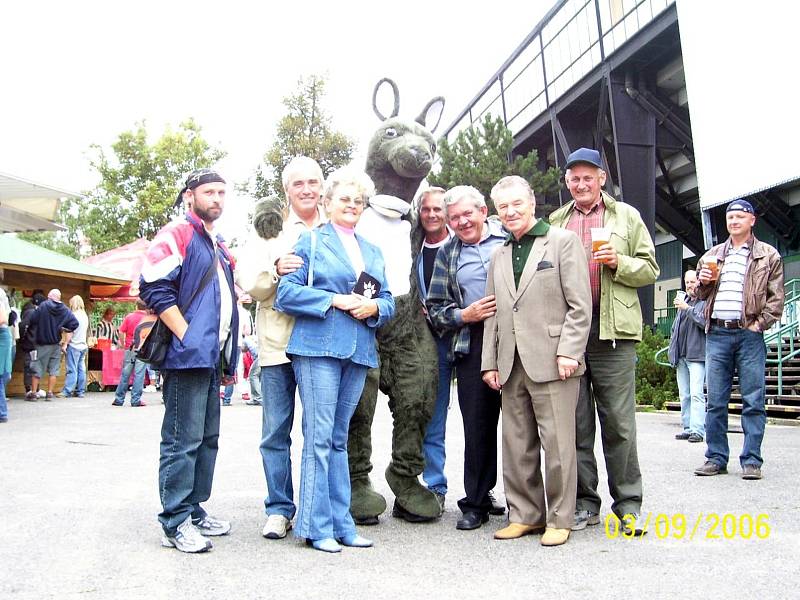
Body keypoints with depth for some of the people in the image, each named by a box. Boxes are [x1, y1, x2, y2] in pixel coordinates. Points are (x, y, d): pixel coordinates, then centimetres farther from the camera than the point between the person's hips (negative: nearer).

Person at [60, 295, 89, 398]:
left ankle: (67, 391, -6)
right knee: (81, 369, 8)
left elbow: (70, 331, -12)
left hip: (74, 345, -7)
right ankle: (81, 391, 10)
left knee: (72, 370, -7)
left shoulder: (74, 315, -11)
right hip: (83, 345, 7)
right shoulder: (85, 316, 11)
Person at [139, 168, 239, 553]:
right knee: (183, 441, -6)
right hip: (187, 355, -9)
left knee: (206, 439, 13)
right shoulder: (177, 235, -4)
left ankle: (194, 510, 23)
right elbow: (154, 288, -16)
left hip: (211, 358, 9)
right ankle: (176, 522, 2)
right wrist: (187, 337, -18)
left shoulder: (219, 247, 22)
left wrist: (228, 354, 17)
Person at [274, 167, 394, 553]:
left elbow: (388, 300, 18)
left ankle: (341, 523, 16)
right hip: (318, 347, -5)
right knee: (319, 437, -6)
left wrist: (374, 307, -5)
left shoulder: (373, 251, 22)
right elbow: (286, 293, -4)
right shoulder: (311, 241, 5)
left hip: (359, 351, 5)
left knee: (339, 439, 11)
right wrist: (335, 300, -13)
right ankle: (317, 526, 3)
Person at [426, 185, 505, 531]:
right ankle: (476, 502, 17)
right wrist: (464, 315, -5)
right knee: (477, 425, 5)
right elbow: (435, 307, 12)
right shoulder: (447, 254, 13)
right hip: (473, 345, 2)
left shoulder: (509, 239, 6)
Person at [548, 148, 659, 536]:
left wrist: (619, 262, -9)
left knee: (619, 423, -1)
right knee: (576, 423, 6)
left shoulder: (626, 216, 12)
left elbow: (650, 270, 10)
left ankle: (628, 504, 11)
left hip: (612, 330, -2)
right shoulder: (555, 222, 18)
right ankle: (585, 503, 16)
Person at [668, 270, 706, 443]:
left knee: (696, 393, -13)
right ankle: (687, 428, 13)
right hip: (681, 356, 7)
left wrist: (688, 308, -16)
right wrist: (672, 349, 19)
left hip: (696, 355, -7)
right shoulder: (683, 301, 21)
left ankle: (698, 430, -14)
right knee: (684, 395, 9)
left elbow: (706, 322, -18)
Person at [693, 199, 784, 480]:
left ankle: (751, 460, 5)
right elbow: (701, 294, 22)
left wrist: (760, 323, -8)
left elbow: (776, 297, 3)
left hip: (749, 334, -3)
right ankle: (716, 458, 10)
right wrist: (703, 282, 1)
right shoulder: (713, 255, 17)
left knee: (753, 401, -1)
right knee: (715, 401, 4)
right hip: (717, 333, 3)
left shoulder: (768, 256, 8)